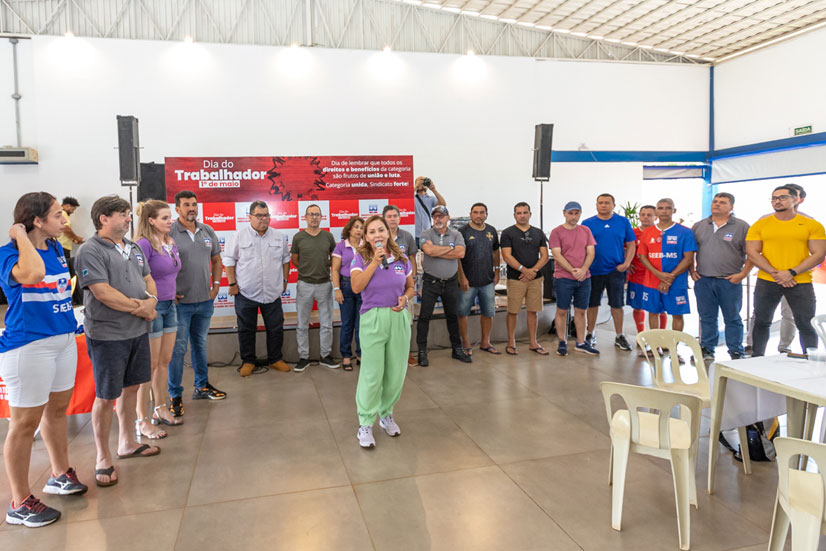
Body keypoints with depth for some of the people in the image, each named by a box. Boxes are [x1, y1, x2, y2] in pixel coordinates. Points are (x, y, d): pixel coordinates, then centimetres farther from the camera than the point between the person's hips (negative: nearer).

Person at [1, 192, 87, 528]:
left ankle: (60, 474, 39)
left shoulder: (56, 248, 8)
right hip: (28, 345, -8)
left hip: (64, 338, 8)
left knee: (58, 410, 21)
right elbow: (32, 274, -39)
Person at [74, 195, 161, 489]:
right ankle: (103, 458, 17)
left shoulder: (133, 248, 11)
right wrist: (140, 307, -14)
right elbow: (103, 293, -22)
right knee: (106, 397, 3)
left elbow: (148, 279, 13)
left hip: (138, 331, 7)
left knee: (131, 387, 17)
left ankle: (127, 443, 34)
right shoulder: (91, 252, -14)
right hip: (108, 335, -7)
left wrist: (151, 300, -9)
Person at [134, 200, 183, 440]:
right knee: (150, 365, -1)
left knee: (164, 361, 15)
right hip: (151, 307, -8)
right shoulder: (144, 244, -16)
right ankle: (141, 420, 9)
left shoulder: (171, 243, 10)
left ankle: (161, 410, 29)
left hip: (169, 306, 8)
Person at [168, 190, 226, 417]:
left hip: (205, 300, 5)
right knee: (178, 349, 1)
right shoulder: (169, 233, -10)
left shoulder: (207, 231, 8)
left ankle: (202, 386, 31)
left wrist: (216, 284, 9)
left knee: (199, 344, 18)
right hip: (180, 302, -5)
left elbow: (216, 260, 18)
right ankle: (175, 396, 12)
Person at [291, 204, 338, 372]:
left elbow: (333, 257, 14)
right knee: (302, 324, 5)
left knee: (326, 323, 8)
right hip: (305, 284, -2)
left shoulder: (328, 236, 2)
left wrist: (324, 269, 4)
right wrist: (308, 270, 6)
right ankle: (303, 357, 16)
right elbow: (295, 260, 7)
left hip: (325, 284, 2)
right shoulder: (298, 237, -3)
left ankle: (326, 356, 20)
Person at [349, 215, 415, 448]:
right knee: (372, 374, -3)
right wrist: (375, 261, -15)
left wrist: (405, 298, -6)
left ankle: (386, 414, 30)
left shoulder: (401, 259, 7)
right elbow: (356, 286, -16)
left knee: (396, 373, 8)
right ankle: (365, 424, 11)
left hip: (399, 318, 3)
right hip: (373, 318, -3)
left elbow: (410, 287, 16)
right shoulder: (361, 259, 1)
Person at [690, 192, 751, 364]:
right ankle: (707, 350, 20)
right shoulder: (699, 226, 10)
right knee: (707, 317, 10)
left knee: (732, 318, 5)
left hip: (730, 281, -3)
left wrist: (742, 274, -10)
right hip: (703, 280, 3)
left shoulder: (742, 226, -1)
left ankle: (736, 353, 15)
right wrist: (692, 271, 6)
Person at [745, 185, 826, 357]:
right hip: (766, 282, 1)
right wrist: (775, 273, -13)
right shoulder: (760, 225, 5)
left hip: (801, 282, -1)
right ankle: (756, 358, 22)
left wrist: (792, 272, -14)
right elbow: (752, 252, -2)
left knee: (806, 325, 2)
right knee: (761, 322, 9)